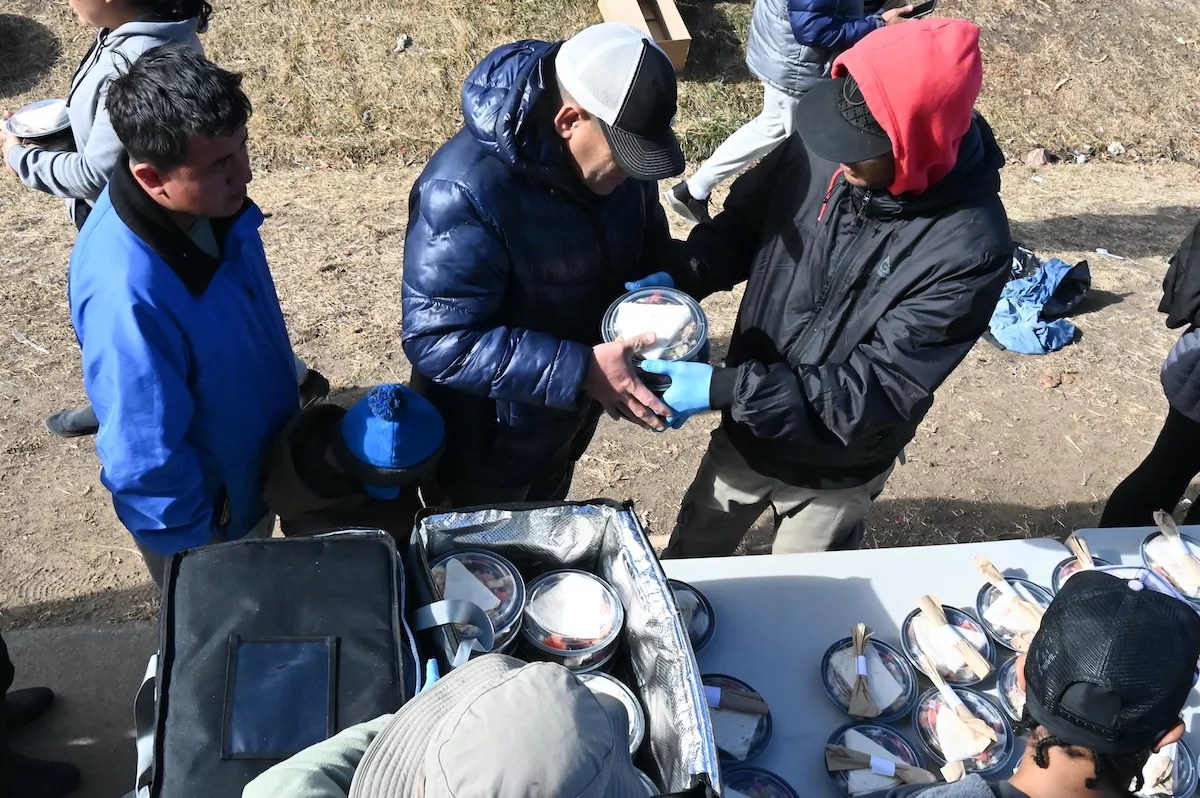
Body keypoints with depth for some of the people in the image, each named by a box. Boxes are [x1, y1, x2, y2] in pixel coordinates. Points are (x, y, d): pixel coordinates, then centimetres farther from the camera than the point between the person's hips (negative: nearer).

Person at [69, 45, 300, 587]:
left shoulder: (211, 203, -17)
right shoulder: (128, 295, -42)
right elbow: (144, 462, -30)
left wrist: (286, 384, 17)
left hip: (257, 469, 7)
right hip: (205, 511, -6)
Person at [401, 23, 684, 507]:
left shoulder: (613, 147, -13)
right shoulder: (464, 192, -36)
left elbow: (649, 248, 4)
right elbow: (439, 342, -35)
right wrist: (580, 371, -40)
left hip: (568, 417, 6)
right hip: (486, 439, -6)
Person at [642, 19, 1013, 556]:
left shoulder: (970, 248, -31)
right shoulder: (819, 151, -19)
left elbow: (880, 389, -30)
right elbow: (743, 221, -1)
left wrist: (726, 389, -35)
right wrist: (679, 278, -21)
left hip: (836, 473, -4)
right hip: (746, 428, 4)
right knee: (685, 564, 27)